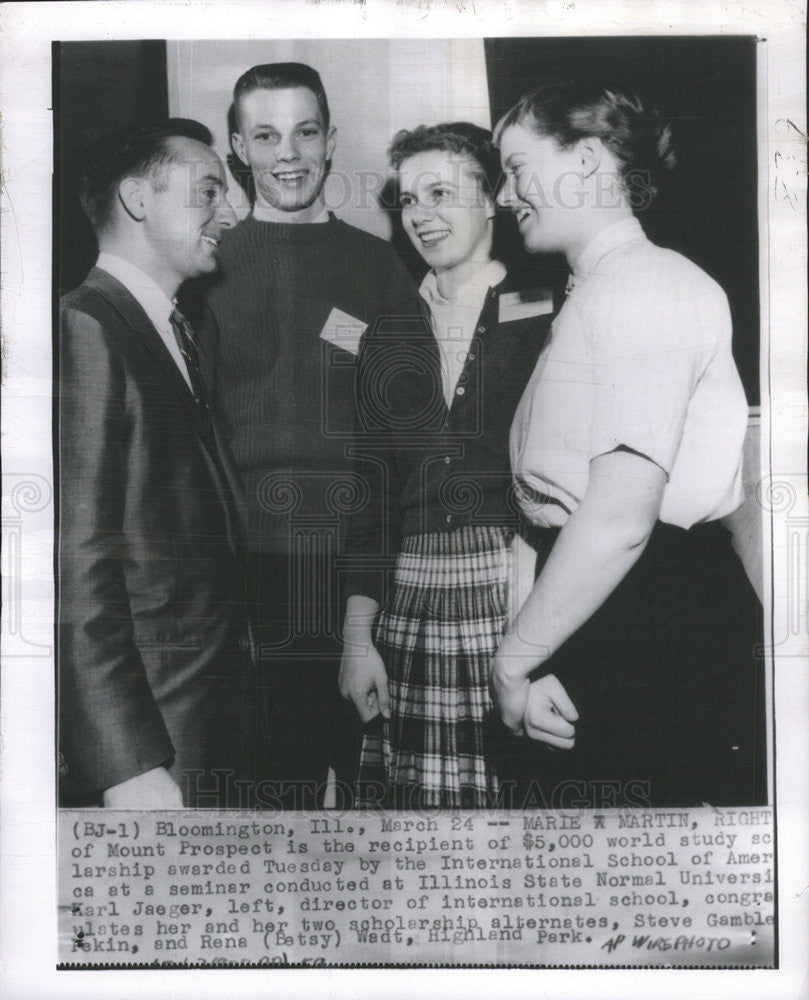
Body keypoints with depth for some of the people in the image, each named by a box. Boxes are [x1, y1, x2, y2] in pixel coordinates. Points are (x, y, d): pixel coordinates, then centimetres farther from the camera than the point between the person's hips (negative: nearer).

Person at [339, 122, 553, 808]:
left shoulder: (545, 321, 2)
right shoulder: (387, 338, 12)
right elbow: (371, 491, 11)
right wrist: (358, 637, 4)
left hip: (525, 597, -3)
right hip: (412, 614, 3)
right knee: (414, 793, 1)